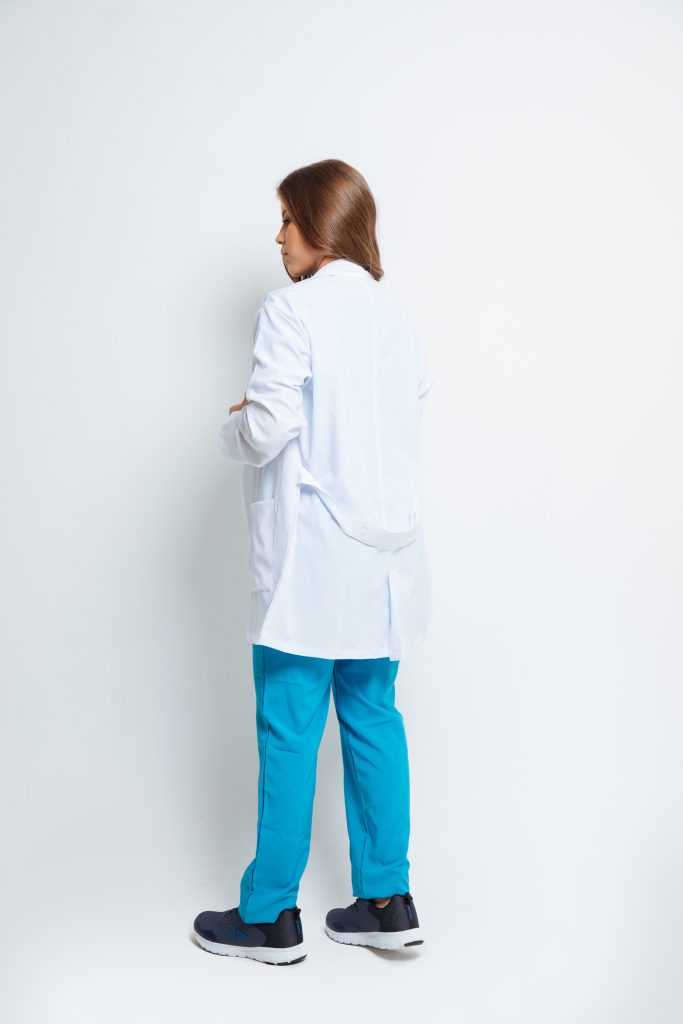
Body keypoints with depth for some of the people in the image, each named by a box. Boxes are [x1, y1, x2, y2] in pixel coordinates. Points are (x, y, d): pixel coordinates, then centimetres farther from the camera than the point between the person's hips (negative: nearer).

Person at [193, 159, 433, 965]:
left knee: (288, 733, 3)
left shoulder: (291, 309, -11)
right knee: (373, 719, 13)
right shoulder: (396, 316, 10)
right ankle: (386, 901, 21)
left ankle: (270, 917, 15)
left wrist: (233, 425, 3)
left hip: (310, 561, -7)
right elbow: (409, 418, 13)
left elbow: (268, 430, -19)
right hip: (383, 556, 7)